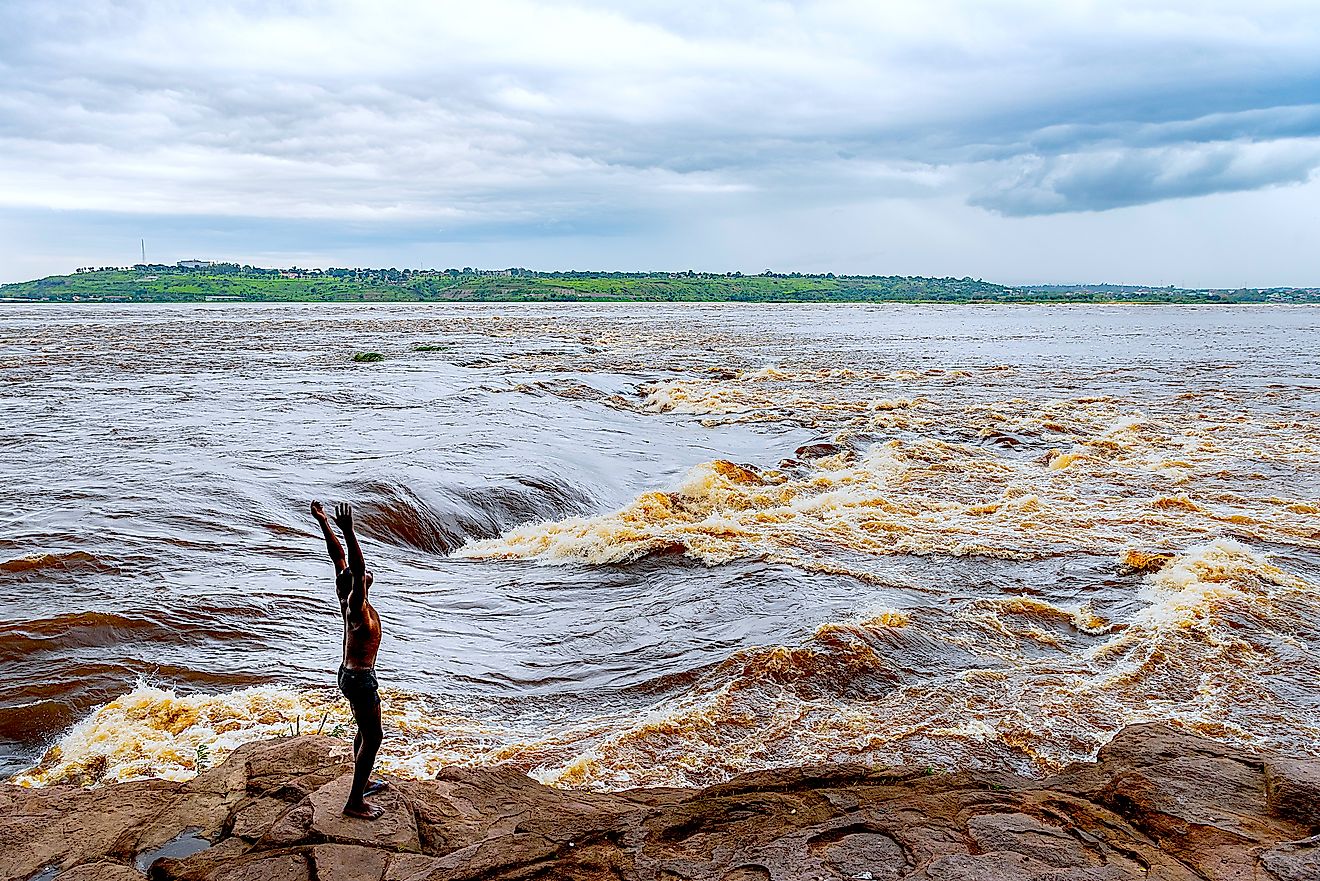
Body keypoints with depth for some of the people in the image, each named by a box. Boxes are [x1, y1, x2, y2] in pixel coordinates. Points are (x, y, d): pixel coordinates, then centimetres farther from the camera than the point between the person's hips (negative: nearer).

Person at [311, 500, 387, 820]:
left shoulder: (347, 599, -3)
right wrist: (347, 531, -53)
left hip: (350, 673, 10)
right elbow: (357, 569, -43)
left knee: (366, 730, 24)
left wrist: (325, 523, 1)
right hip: (360, 679, -10)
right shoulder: (358, 609, -26)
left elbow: (338, 556, 0)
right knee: (373, 737, -1)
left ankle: (362, 782, 41)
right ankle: (354, 803, 4)